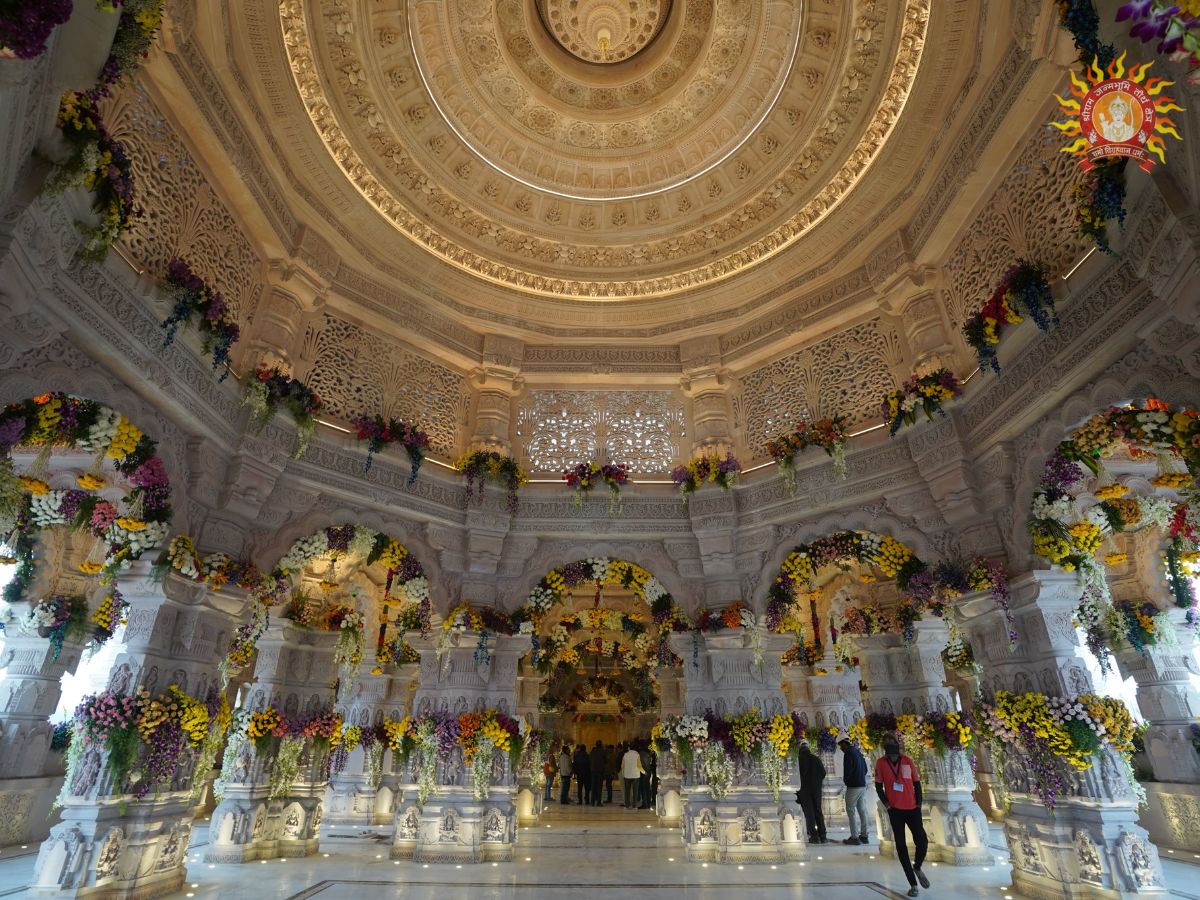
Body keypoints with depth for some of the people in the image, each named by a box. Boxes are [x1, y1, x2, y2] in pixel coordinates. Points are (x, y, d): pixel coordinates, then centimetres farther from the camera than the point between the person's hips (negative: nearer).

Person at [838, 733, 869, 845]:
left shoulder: (848, 753, -16)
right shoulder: (858, 752, 11)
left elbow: (847, 771, -18)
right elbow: (865, 768, 18)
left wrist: (846, 780, 0)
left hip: (853, 786, -9)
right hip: (862, 785, 9)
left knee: (851, 811, -2)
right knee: (862, 810, 12)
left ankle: (854, 837, -2)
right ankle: (863, 835, 17)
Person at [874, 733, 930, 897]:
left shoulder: (908, 761, -3)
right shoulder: (881, 763, -6)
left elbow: (917, 784, 5)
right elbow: (878, 786, 2)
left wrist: (918, 804, 0)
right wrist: (886, 803, -8)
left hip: (912, 808, 1)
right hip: (895, 810, -1)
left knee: (922, 842, -3)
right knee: (901, 845, 2)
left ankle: (917, 868, 31)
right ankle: (913, 884, 15)